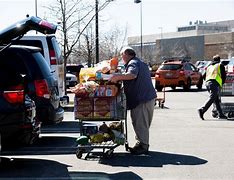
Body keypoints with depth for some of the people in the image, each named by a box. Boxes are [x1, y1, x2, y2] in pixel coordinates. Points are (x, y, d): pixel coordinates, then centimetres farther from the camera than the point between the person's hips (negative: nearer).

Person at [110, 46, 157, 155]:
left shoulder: (133, 63, -10)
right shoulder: (141, 63, 23)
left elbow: (132, 74, -31)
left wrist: (118, 77, -36)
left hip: (141, 98, -11)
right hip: (148, 97, 11)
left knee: (140, 123, -7)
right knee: (142, 123, 16)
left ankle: (143, 146, -4)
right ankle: (141, 144, 24)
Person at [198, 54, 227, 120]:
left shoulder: (209, 67, 29)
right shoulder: (220, 65, 14)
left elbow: (205, 76, 24)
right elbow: (223, 76, 11)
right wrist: (222, 83, 25)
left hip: (207, 82, 6)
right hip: (215, 83, -6)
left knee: (216, 100, 10)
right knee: (212, 98, -15)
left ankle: (220, 114, 9)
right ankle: (202, 110, -32)